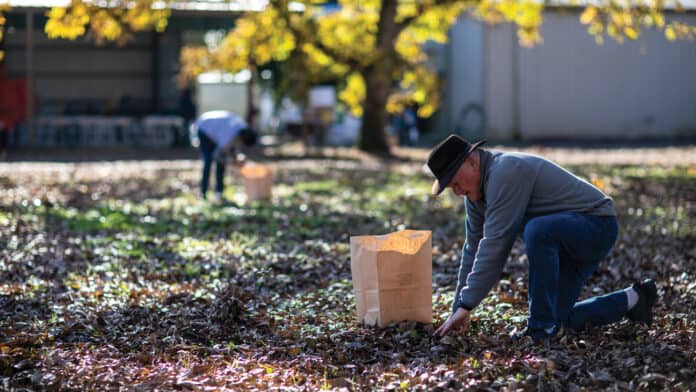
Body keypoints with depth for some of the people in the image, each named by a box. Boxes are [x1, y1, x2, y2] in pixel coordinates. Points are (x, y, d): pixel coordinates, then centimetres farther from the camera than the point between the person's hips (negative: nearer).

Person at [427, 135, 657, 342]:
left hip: (596, 223, -10)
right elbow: (474, 248, 8)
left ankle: (543, 325, -25)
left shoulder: (505, 172, -26)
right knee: (560, 319, 7)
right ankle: (632, 300, 24)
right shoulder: (476, 189, 3)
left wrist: (465, 306, -26)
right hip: (567, 239, 10)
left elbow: (495, 244, -29)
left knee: (537, 230, -38)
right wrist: (459, 309, 6)